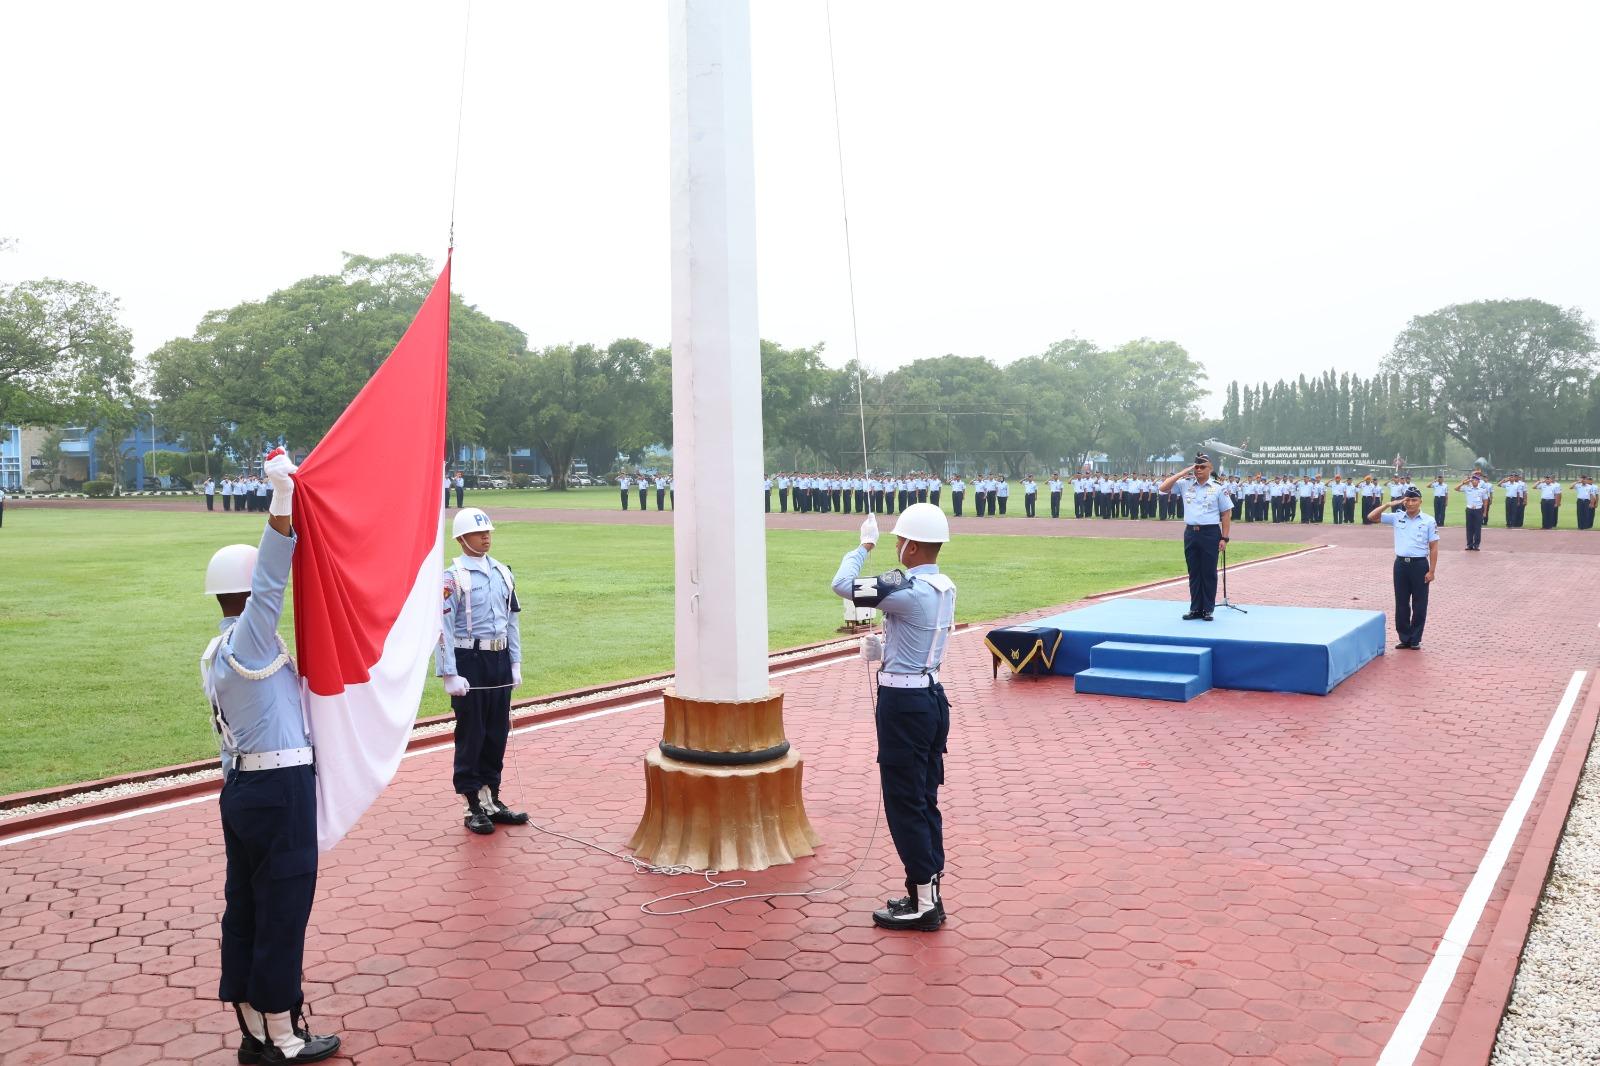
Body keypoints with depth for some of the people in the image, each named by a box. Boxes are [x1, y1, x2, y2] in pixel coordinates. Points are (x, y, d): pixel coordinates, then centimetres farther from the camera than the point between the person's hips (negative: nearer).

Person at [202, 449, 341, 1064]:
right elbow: (270, 582, -27)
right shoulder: (249, 641, -15)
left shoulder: (216, 653, 12)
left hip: (242, 788, 9)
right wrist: (283, 495, -31)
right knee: (283, 912, 0)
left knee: (245, 909, 13)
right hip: (281, 789, -9)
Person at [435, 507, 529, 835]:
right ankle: (474, 807, 12)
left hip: (499, 660, 6)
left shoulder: (502, 572, 9)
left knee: (497, 733, 11)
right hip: (469, 662, -6)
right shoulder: (453, 577, -9)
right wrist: (450, 675, -14)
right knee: (471, 734, 2)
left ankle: (492, 799, 23)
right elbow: (444, 628, -12)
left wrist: (515, 664, 11)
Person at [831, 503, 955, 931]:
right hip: (932, 696, 9)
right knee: (925, 802, 15)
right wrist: (886, 647, 20)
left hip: (903, 703, -9)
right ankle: (929, 895, 23)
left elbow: (843, 585, -18)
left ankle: (924, 905, 6)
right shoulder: (946, 587, 6)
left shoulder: (908, 589, -21)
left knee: (904, 805, -1)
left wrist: (864, 545, -4)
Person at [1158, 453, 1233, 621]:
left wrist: (1224, 538, -6)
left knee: (1209, 572, 2)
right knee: (1193, 572, 8)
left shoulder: (1218, 489, -1)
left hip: (1210, 533, -3)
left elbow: (1226, 514, 0)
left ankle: (1207, 609, 10)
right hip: (1190, 532, 3)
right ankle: (1195, 608, 15)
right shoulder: (1186, 484, 6)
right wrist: (1184, 472, -6)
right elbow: (1163, 488, -2)